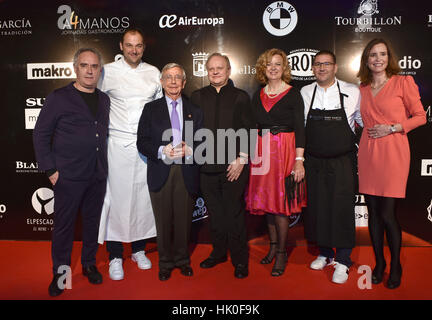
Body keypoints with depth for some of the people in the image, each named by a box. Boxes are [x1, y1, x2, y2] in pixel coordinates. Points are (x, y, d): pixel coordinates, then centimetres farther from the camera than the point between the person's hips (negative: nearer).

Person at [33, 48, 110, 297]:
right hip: (69, 176, -4)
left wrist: (103, 163, 10)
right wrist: (50, 169, -8)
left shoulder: (104, 100, 11)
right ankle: (60, 272, 22)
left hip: (98, 175, 4)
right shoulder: (59, 98, -4)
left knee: (93, 220, 13)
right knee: (64, 224, 5)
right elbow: (40, 134, -4)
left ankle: (89, 264, 30)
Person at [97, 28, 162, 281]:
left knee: (143, 197, 7)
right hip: (118, 144, -2)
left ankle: (139, 250, 23)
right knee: (117, 197, -2)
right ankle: (115, 256, 12)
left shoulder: (153, 73, 10)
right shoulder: (107, 72, 2)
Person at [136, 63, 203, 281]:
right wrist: (162, 151, -17)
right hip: (160, 173, 0)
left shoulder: (194, 110, 10)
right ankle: (165, 262, 25)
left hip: (186, 173, 1)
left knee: (184, 220, 9)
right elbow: (142, 142, 0)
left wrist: (189, 150, -14)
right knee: (163, 220, 7)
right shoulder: (151, 109, 7)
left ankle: (182, 259, 30)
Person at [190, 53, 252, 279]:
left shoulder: (240, 97, 4)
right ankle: (218, 252, 31)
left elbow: (247, 132, 0)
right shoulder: (197, 97, 10)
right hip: (207, 166, 3)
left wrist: (241, 159, -8)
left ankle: (239, 260, 20)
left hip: (234, 166, -2)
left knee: (234, 213, 4)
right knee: (214, 213, 13)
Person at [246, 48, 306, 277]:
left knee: (281, 201, -4)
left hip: (285, 150, -5)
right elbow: (254, 126, 12)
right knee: (265, 199, 9)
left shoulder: (293, 94, -2)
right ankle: (273, 246, 26)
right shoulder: (258, 95, 11)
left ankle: (281, 253, 11)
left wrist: (299, 160, -14)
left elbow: (299, 129, -6)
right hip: (262, 151, 5)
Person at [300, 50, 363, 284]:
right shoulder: (304, 93, 5)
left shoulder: (352, 92, -1)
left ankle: (343, 261, 13)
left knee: (342, 208, -2)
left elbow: (364, 121, 11)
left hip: (342, 162, -2)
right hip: (314, 162, 3)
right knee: (317, 207, 9)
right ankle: (324, 253, 28)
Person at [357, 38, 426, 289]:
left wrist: (391, 128, -9)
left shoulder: (403, 82, 1)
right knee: (373, 212, 7)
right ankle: (379, 262, 24)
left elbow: (420, 117, 0)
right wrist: (370, 129, 8)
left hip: (393, 151, -4)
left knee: (388, 213, -6)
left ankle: (396, 266, 17)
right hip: (368, 152, 4)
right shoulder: (363, 88, 14)